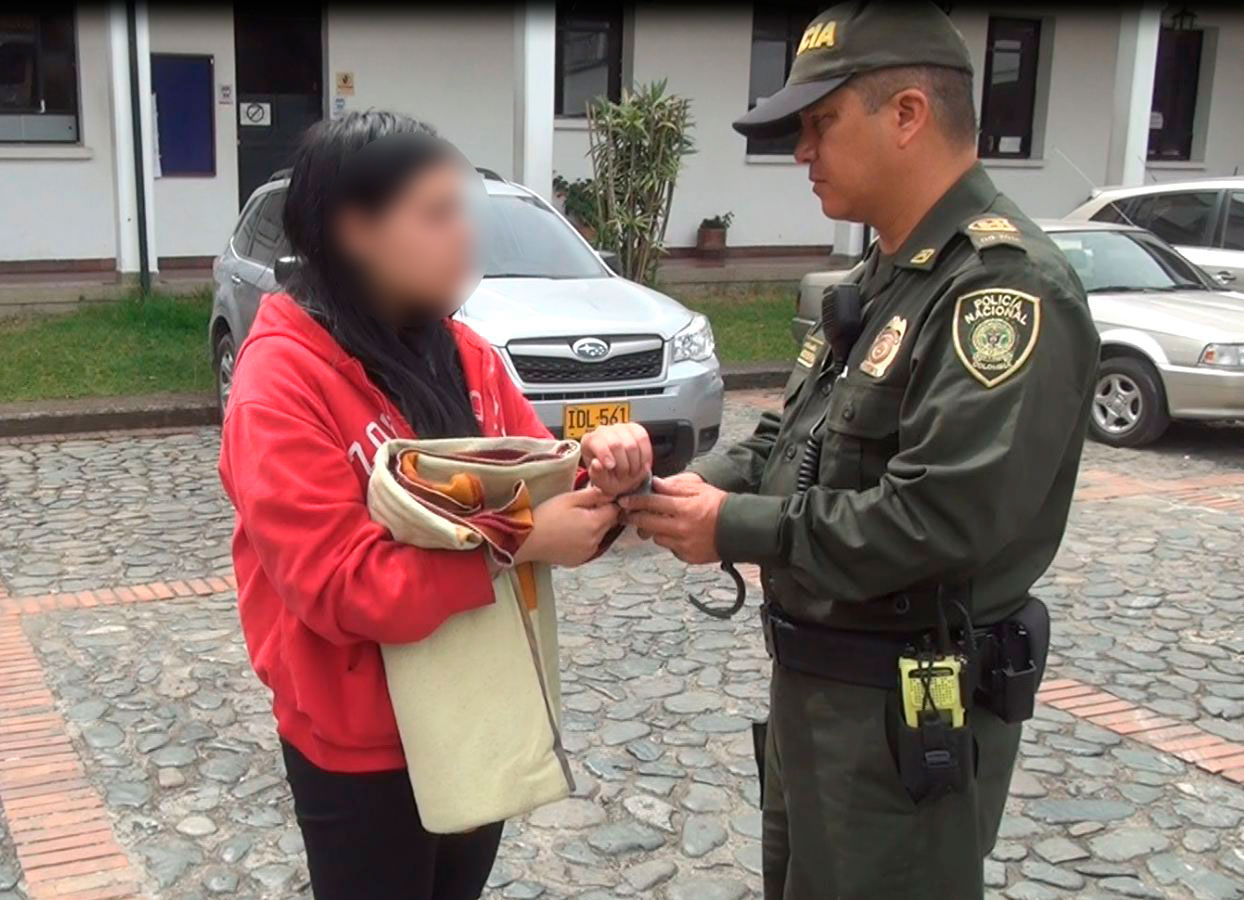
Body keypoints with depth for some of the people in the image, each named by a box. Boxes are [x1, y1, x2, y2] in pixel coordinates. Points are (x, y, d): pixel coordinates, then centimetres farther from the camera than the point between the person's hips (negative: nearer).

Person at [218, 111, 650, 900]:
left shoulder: (462, 352, 2)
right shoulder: (283, 381, -19)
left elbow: (533, 485, 6)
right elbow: (337, 584, -25)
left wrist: (596, 467, -16)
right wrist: (518, 545, -30)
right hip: (362, 743, -6)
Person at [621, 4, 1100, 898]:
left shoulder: (1006, 286, -22)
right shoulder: (884, 276, 11)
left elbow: (938, 518, -30)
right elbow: (794, 438, 15)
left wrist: (735, 529, -21)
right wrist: (704, 484, -5)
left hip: (910, 709, -10)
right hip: (817, 679, 10)